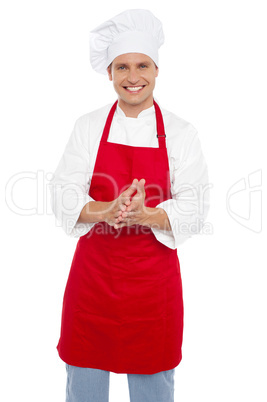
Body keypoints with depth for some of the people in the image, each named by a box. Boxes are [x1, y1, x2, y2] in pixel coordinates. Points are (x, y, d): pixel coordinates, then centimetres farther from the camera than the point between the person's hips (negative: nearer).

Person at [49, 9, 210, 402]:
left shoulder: (180, 132, -1)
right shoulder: (88, 126, 1)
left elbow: (194, 209, -6)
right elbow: (63, 197, -5)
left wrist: (145, 215, -24)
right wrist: (108, 210, -25)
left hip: (154, 274, 0)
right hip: (94, 269, 1)